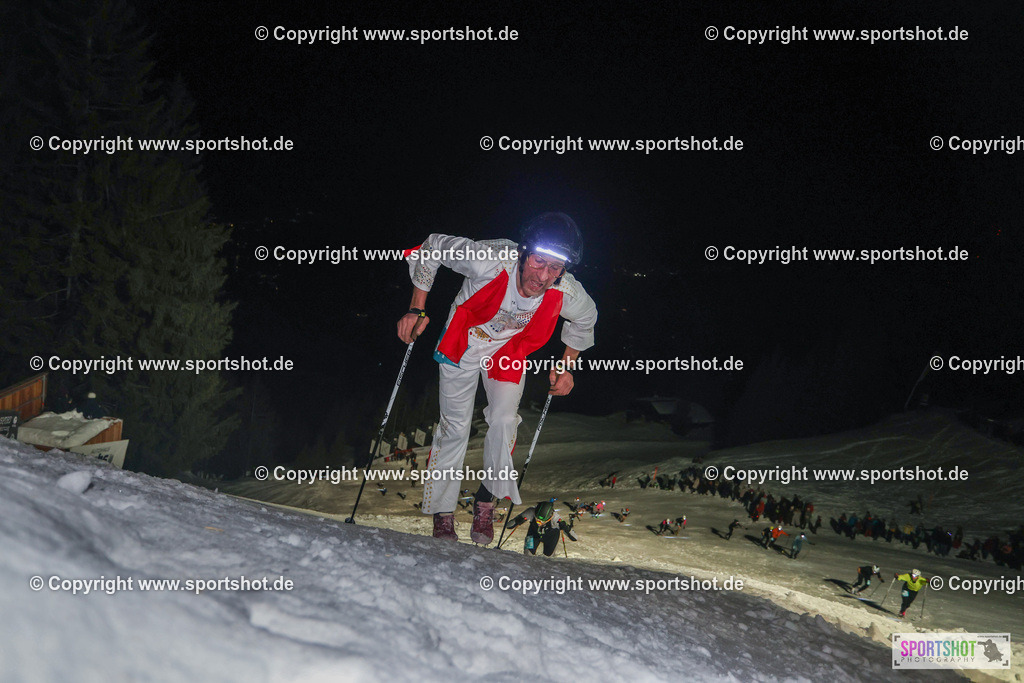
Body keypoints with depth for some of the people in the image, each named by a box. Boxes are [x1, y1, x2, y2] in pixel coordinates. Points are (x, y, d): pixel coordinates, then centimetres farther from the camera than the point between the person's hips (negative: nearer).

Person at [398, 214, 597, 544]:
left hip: (509, 353, 2)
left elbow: (586, 320, -3)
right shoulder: (490, 261, -40)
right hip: (464, 343, -1)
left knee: (504, 421, -15)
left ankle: (486, 498, 10)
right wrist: (417, 310, -21)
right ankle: (442, 516, 13)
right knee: (455, 426, -1)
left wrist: (566, 367, 0)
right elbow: (433, 248, -21)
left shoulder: (568, 295, -30)